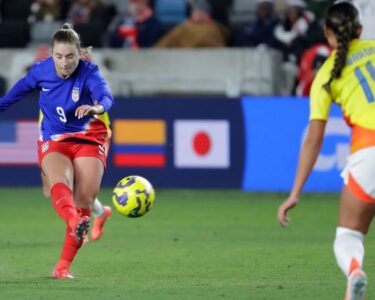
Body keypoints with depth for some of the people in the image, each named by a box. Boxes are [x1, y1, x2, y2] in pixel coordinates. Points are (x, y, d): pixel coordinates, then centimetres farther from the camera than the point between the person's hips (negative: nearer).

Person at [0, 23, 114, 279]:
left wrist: (97, 107, -60)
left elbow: (106, 95, -38)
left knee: (84, 199, -11)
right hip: (53, 142, 0)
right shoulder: (41, 71, -8)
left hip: (88, 140, 0)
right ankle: (74, 223, -63)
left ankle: (64, 265, -3)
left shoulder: (89, 72, -16)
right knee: (60, 183, -32)